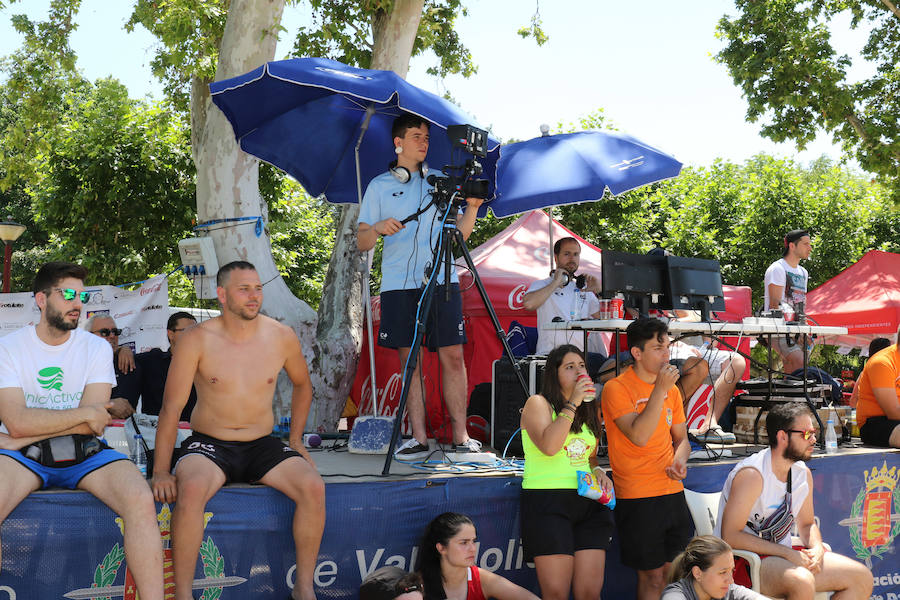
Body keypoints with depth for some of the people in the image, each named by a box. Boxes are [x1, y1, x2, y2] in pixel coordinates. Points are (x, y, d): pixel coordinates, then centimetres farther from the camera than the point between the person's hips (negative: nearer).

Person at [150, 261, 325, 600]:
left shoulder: (282, 337, 0)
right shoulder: (197, 340, -8)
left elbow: (302, 385, 21)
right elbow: (171, 407, -8)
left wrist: (295, 439, 14)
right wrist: (160, 471, -14)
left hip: (262, 446, 3)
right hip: (209, 445, -3)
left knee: (313, 487, -24)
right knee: (191, 490, -36)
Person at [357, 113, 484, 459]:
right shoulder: (380, 186, 12)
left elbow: (459, 234, 14)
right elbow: (362, 242, 8)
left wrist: (472, 207, -3)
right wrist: (378, 228, -13)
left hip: (442, 281, 1)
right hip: (398, 284, 0)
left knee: (452, 356, -5)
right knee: (410, 361, -2)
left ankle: (461, 436, -1)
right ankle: (419, 439, 1)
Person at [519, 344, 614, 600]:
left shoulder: (589, 410, 20)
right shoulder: (538, 403, 1)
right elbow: (549, 446, -17)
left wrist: (598, 471, 9)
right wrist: (572, 404, -14)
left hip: (589, 504, 6)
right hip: (548, 503, -6)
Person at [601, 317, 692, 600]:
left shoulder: (671, 389, 11)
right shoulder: (616, 389, -10)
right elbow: (639, 436, -22)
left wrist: (679, 461, -1)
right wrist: (660, 389, -21)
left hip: (673, 493, 6)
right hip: (637, 499, -6)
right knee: (652, 577, -1)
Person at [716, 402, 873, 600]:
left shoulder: (803, 473, 7)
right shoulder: (752, 474, -19)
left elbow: (807, 524, 21)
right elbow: (730, 536, -23)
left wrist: (817, 548, -4)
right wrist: (788, 554, -21)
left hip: (782, 554, 9)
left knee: (862, 577, 0)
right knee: (803, 582, -37)